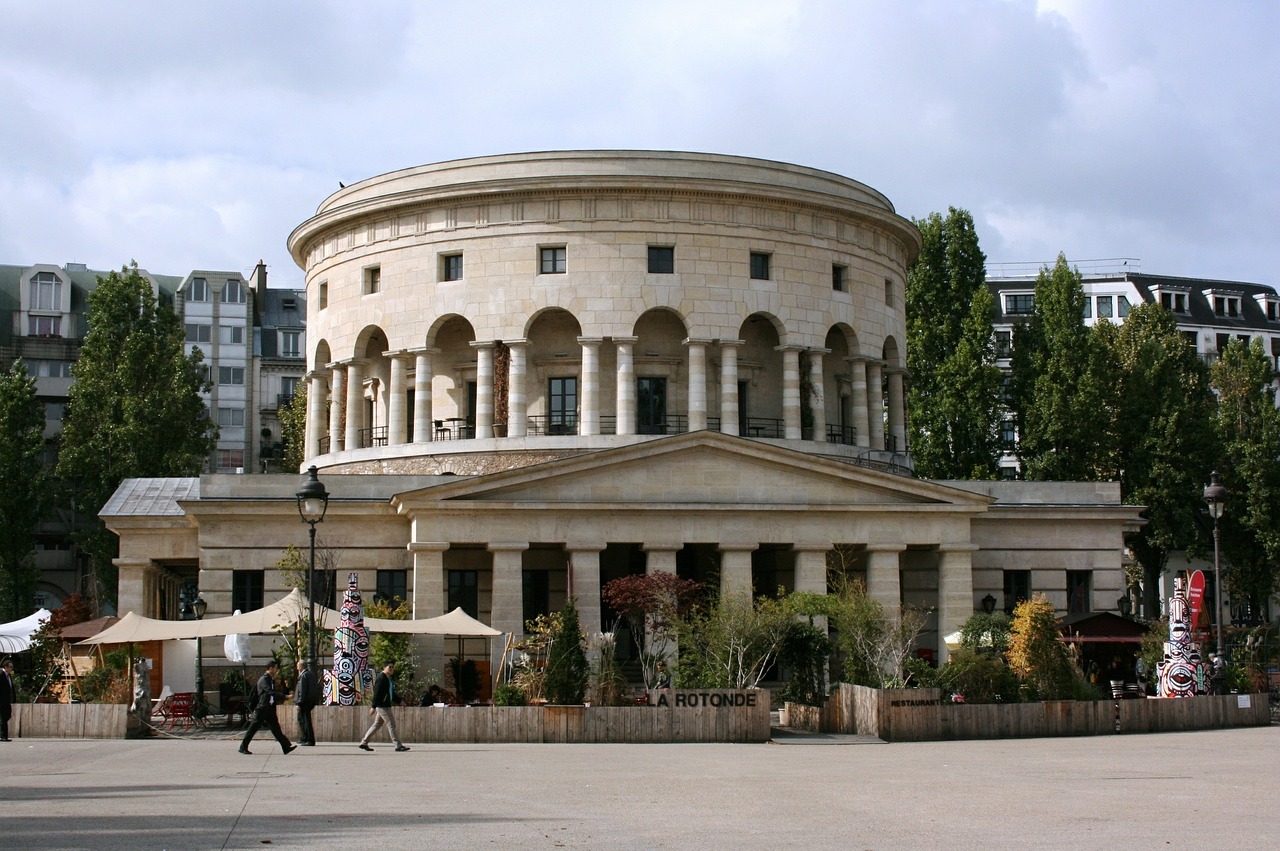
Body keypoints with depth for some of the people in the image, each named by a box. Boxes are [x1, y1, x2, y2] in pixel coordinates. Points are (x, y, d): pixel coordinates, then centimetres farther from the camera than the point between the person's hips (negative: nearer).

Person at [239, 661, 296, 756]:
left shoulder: (270, 679, 15)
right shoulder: (264, 680, -15)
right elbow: (271, 692, -28)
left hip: (269, 708, 9)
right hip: (262, 709, -9)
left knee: (275, 728, 4)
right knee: (254, 727, -3)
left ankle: (286, 747, 0)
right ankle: (243, 747, 6)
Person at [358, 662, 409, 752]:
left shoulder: (388, 679, 17)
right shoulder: (381, 678, -15)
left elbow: (391, 693, 25)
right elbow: (377, 694, -19)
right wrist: (373, 707, -23)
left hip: (385, 706, 10)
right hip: (382, 706, -10)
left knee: (377, 725, 13)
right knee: (391, 725, -7)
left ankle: (364, 743, 18)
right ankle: (398, 745, -5)